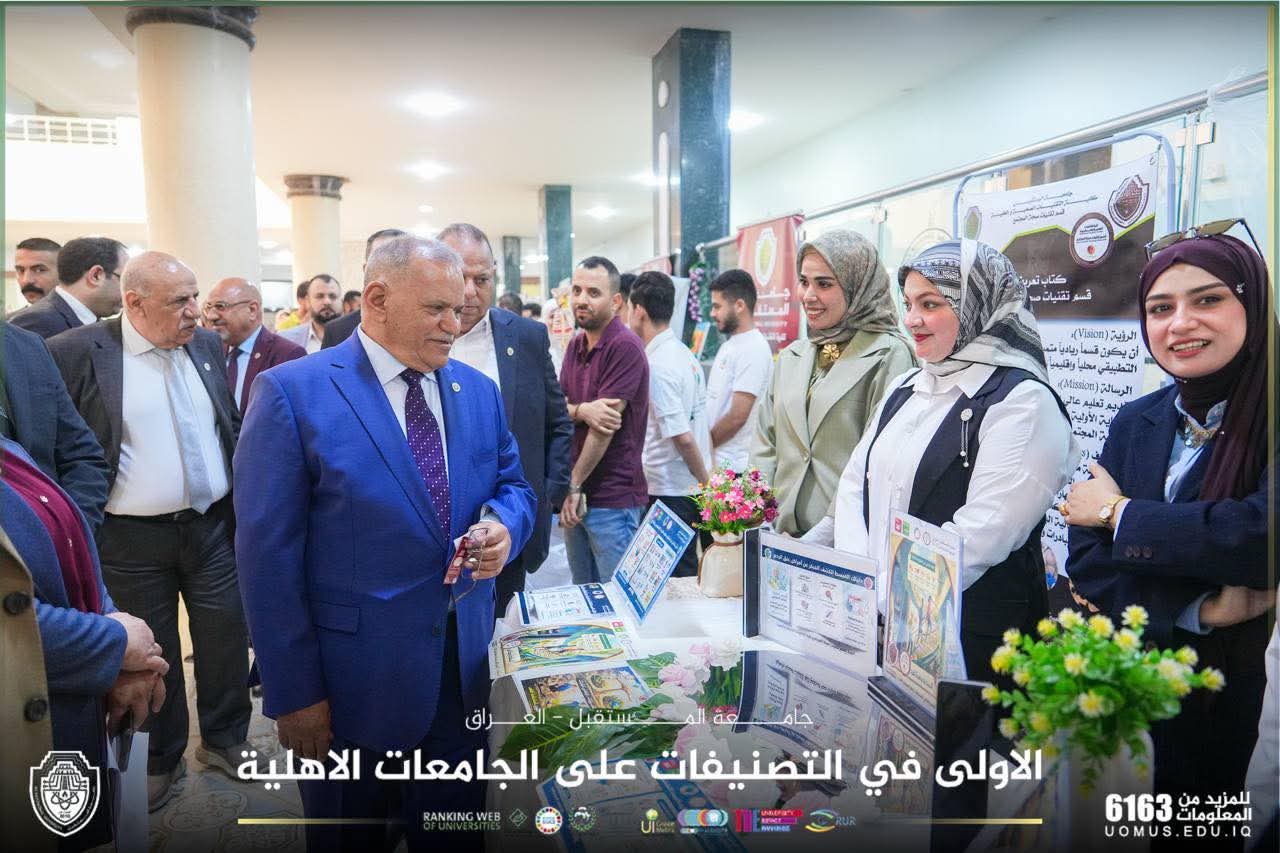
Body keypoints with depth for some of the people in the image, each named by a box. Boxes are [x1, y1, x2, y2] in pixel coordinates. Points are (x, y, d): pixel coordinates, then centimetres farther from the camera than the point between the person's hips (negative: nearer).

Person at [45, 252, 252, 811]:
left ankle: (225, 740, 34)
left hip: (214, 525, 4)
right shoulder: (75, 352, -11)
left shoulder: (208, 346, 3)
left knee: (226, 639, 11)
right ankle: (160, 760, 33)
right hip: (132, 537, -3)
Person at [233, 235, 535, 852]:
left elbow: (513, 486, 13)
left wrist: (503, 526, -12)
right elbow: (268, 554, -13)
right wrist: (294, 692, -13)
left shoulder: (478, 391, 4)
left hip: (464, 665, 4)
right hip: (353, 677, -4)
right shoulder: (293, 391, -12)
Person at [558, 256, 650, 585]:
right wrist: (581, 411, -18)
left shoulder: (625, 347, -14)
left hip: (613, 498, -8)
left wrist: (574, 485, -11)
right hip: (576, 496, 8)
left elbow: (605, 425, -17)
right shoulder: (575, 345, 11)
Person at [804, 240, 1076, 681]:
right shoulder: (905, 389, 11)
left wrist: (881, 597, -19)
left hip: (972, 640, -6)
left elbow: (982, 533, -20)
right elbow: (854, 487, 8)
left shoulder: (1024, 402, -13)